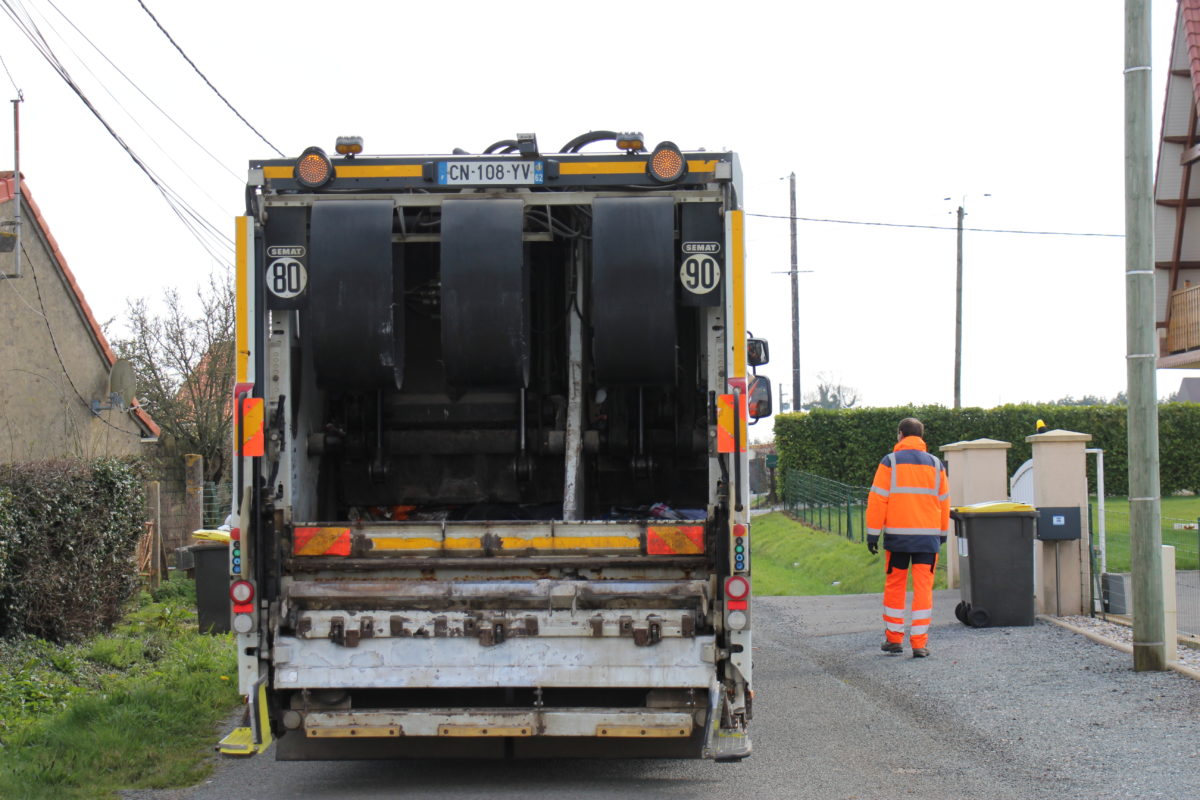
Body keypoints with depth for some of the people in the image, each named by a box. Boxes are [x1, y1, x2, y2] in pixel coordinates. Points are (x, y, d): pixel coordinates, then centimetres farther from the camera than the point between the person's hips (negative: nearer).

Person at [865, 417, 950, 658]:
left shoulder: (890, 463, -1)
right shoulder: (935, 465, 9)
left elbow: (877, 499, -4)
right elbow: (944, 501, 15)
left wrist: (872, 533, 0)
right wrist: (942, 533, 25)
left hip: (897, 535, -2)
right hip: (928, 536, 2)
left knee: (894, 586, 11)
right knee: (923, 588, 2)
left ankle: (894, 638, 15)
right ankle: (920, 643, -3)